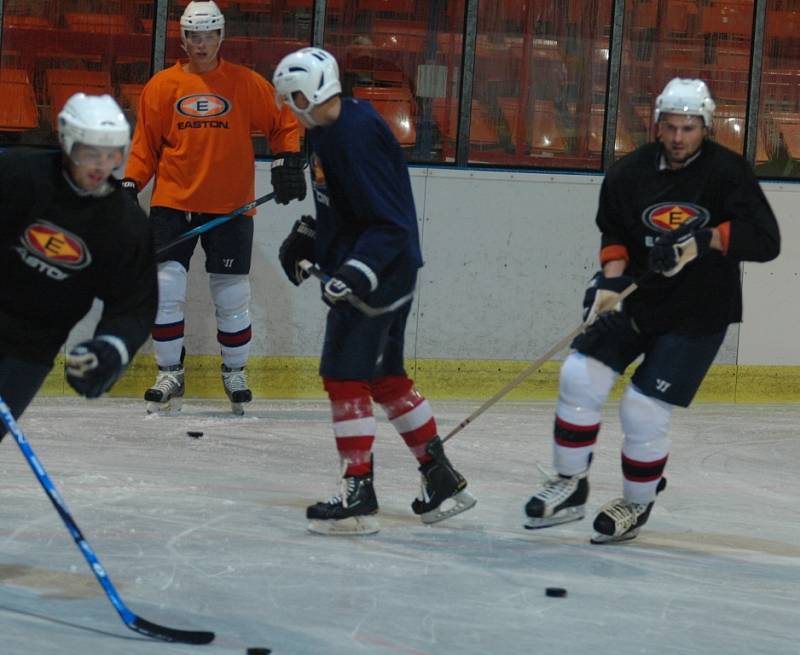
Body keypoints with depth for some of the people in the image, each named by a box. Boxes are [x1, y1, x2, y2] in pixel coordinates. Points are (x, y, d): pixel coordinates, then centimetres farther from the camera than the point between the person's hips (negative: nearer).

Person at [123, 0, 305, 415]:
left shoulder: (247, 84, 3)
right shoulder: (161, 86, 4)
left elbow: (283, 123, 11)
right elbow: (145, 145, 7)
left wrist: (288, 163, -1)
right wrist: (129, 186, -4)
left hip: (230, 208, 0)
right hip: (173, 202, 1)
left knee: (232, 296, 3)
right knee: (165, 289, -8)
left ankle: (234, 372, 23)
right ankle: (169, 374, 5)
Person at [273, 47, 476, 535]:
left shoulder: (356, 136, -23)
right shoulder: (332, 129, 8)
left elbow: (390, 224, -25)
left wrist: (358, 272, -34)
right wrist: (306, 237, 18)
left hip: (382, 272, -11)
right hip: (360, 270, 11)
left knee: (345, 375, -9)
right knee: (385, 377, 17)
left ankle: (359, 498, -6)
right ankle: (444, 481, 26)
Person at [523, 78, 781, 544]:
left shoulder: (727, 171, -14)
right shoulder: (631, 173, -2)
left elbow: (766, 241, -19)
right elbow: (615, 233, 13)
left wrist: (704, 239, -29)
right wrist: (611, 277, -6)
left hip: (699, 316, -5)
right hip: (641, 300, 5)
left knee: (644, 410, -7)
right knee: (580, 375, -8)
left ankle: (637, 506, 17)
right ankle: (571, 488, 7)